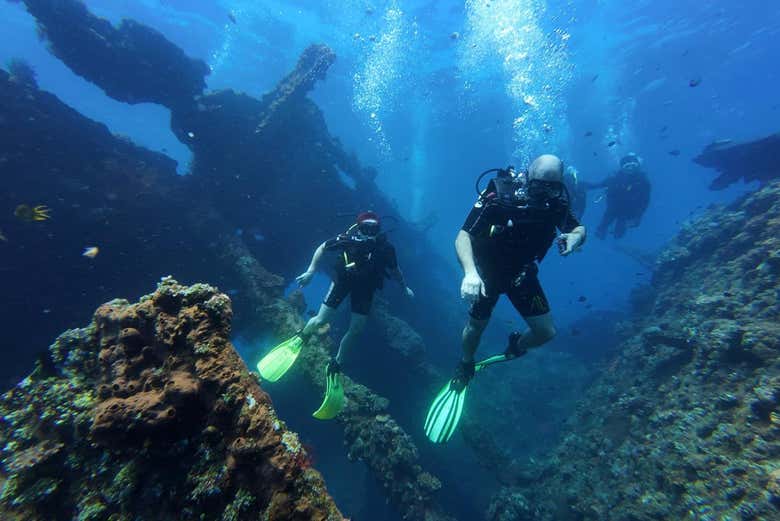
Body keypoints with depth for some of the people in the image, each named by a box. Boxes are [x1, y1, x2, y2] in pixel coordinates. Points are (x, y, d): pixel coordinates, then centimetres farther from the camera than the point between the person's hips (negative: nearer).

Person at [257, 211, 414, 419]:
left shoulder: (385, 248, -23)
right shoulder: (349, 239, -28)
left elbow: (395, 270, -1)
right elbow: (322, 248, -11)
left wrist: (405, 287, 7)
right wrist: (310, 271, -15)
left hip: (365, 286, 1)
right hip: (343, 278, -1)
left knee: (356, 329, -1)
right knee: (321, 320, -7)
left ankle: (335, 366, 21)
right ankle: (300, 340, 27)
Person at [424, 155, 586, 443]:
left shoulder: (556, 202, -16)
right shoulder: (498, 197, -29)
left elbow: (579, 229, 1)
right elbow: (462, 237, -34)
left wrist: (574, 238, -24)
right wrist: (470, 273, -52)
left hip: (522, 274, 4)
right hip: (486, 270, -3)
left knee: (546, 332, 2)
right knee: (476, 326, 7)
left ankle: (515, 347, 37)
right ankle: (465, 368, 37)